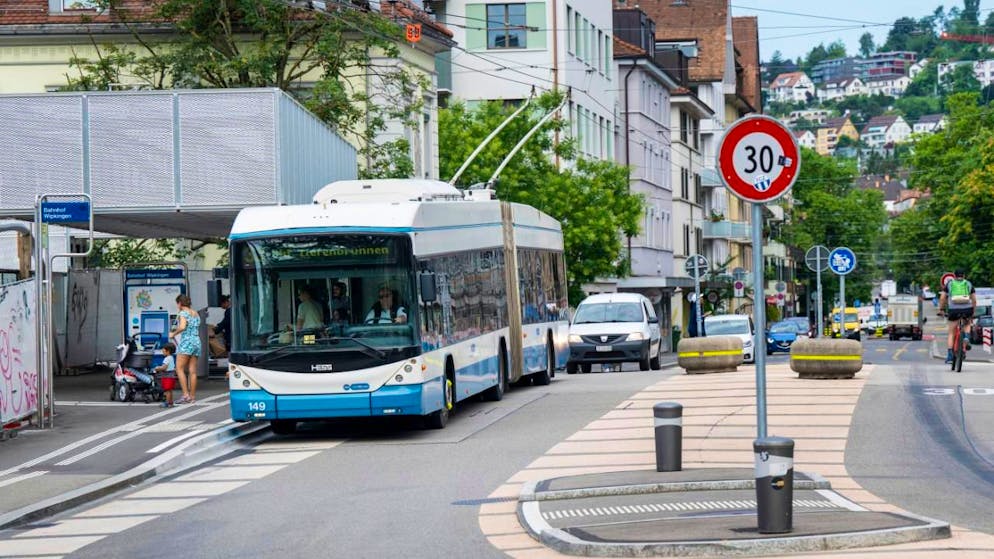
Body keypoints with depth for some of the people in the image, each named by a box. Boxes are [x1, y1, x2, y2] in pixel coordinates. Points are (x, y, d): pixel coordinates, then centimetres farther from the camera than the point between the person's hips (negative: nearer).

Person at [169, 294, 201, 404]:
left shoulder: (183, 313, -5)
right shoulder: (196, 314, 18)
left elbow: (182, 327, -21)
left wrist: (173, 333, -6)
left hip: (186, 342, -7)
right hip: (197, 342, 8)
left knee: (179, 369, -6)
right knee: (192, 371, 6)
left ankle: (186, 394, -15)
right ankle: (192, 396, 3)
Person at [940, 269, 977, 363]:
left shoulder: (949, 283, 15)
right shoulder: (969, 284, 17)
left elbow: (942, 298, 12)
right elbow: (974, 300, 17)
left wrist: (941, 309, 24)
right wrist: (972, 314, 26)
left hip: (953, 309, -1)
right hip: (967, 309, 1)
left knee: (951, 334, 12)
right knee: (967, 323, 33)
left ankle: (949, 356, 2)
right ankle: (967, 338, 5)